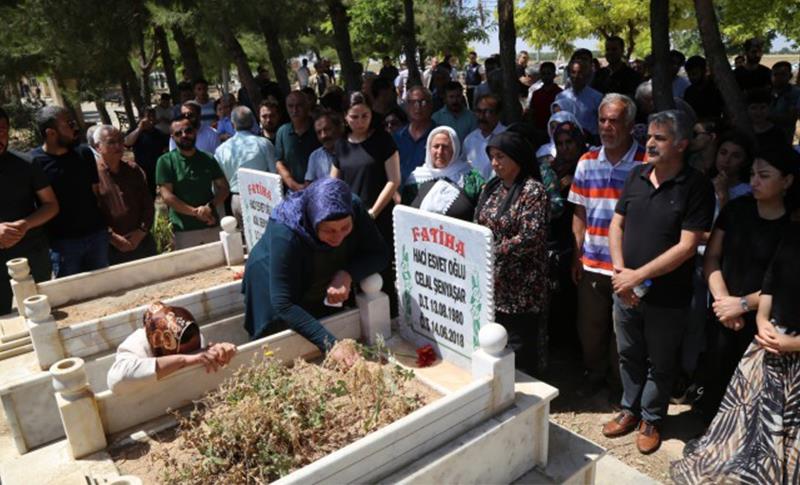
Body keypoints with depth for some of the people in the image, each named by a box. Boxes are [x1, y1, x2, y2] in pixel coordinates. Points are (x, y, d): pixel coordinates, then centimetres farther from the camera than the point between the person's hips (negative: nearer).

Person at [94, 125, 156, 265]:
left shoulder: (134, 170, 11)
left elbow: (148, 204, 10)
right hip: (110, 248, -4)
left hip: (142, 242, 5)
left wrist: (142, 231, -3)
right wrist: (112, 237, -15)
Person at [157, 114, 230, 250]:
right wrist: (196, 212, -12)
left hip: (212, 226, 3)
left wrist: (210, 206, -12)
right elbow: (167, 196, -7)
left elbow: (223, 188, 7)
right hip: (183, 231, -3)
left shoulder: (208, 159, 9)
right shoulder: (166, 161, -1)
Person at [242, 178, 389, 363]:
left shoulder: (355, 209, -29)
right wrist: (329, 343, -49)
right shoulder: (285, 233, -40)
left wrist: (347, 274, -38)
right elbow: (283, 303, -41)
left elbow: (381, 254, -19)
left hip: (321, 291, 4)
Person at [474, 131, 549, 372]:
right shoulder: (492, 187, 11)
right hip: (491, 283, 7)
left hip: (520, 288, -7)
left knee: (518, 348, 3)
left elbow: (530, 237, -21)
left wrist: (492, 253, -21)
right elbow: (479, 228, 15)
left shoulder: (533, 191, -12)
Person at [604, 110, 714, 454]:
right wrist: (620, 271, -8)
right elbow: (616, 225, 5)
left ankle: (651, 419, 35)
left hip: (668, 297, -4)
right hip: (625, 290, 4)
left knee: (660, 364, 15)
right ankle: (630, 410, 40)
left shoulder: (697, 186, -13)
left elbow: (687, 246, -18)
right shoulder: (637, 175, 1)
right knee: (629, 356, 20)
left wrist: (638, 275, -19)